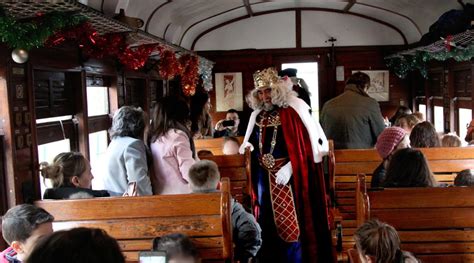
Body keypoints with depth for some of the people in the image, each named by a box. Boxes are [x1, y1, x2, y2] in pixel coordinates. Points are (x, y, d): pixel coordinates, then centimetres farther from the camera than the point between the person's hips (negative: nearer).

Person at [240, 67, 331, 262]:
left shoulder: (294, 109, -10)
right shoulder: (257, 114, 8)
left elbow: (307, 143, -13)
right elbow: (253, 141, 19)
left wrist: (289, 167, -19)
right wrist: (247, 145, -3)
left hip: (290, 176, -6)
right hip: (264, 177, 6)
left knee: (291, 223, 0)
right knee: (267, 222, 12)